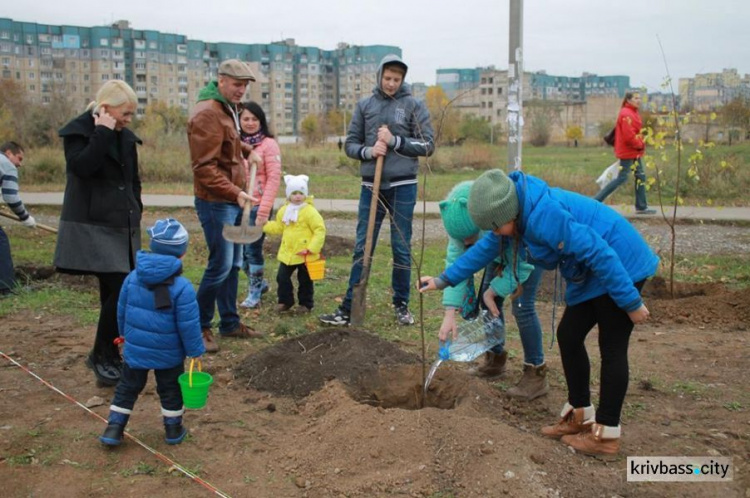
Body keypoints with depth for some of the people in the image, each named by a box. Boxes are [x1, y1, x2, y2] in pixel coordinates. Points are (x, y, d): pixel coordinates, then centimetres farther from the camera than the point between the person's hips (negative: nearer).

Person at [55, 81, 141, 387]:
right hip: (92, 227, -7)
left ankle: (106, 356, 22)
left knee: (115, 292, 8)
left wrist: (135, 216, 15)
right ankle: (103, 356, 3)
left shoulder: (125, 137, 12)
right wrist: (103, 133, -20)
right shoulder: (78, 131, -7)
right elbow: (81, 166, -25)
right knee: (121, 290, -14)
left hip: (121, 226, 7)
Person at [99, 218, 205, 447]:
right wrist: (196, 350, -5)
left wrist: (124, 334, 23)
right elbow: (188, 325, -18)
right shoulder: (182, 287, -21)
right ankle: (173, 430, 27)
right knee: (171, 390, 16)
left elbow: (122, 310, 6)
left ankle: (113, 428, 19)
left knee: (127, 388, 18)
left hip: (134, 349, 3)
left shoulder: (133, 277, -6)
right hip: (168, 354, -3)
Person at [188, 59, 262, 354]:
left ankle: (230, 322, 25)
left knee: (233, 264, 14)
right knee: (221, 265, -7)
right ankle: (199, 327, 8)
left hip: (231, 201, 10)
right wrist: (235, 192, -26)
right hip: (216, 202, -10)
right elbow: (204, 167, -22)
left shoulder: (228, 110, 16)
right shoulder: (208, 113, -16)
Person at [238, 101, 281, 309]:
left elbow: (273, 179, -9)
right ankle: (259, 282, 34)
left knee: (253, 249, 0)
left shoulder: (268, 144, -6)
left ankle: (254, 292, 17)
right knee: (240, 249, 11)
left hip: (257, 206, -5)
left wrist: (263, 211, -14)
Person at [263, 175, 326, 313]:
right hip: (287, 253, 5)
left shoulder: (310, 211, -14)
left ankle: (306, 304, 22)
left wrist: (312, 248, -20)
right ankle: (285, 301, 24)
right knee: (282, 277, 9)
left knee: (305, 280, 7)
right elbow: (278, 227, 17)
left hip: (305, 254, -5)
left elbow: (320, 230, -16)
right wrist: (264, 224, 5)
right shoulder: (284, 210, 6)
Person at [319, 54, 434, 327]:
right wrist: (368, 151, -12)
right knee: (362, 249, 4)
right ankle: (348, 308, 8)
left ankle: (402, 305, 20)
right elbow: (350, 144, 8)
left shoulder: (414, 105, 1)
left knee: (402, 248, 7)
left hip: (403, 186, -2)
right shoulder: (365, 105, 8)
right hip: (371, 186, 2)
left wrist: (394, 141, -14)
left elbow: (427, 145, -2)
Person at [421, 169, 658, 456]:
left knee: (612, 349, -3)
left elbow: (598, 253, -30)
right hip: (591, 276, 10)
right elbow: (485, 248, 13)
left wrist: (631, 302, -23)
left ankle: (606, 434, 7)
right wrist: (444, 280, 17)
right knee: (568, 336, 11)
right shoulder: (522, 213, 1)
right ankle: (580, 414, 24)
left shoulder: (544, 215, -30)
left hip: (620, 268, -10)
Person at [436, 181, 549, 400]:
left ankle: (536, 374, -5)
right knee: (488, 300, 2)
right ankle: (496, 358, 21)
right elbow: (455, 260, -27)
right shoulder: (461, 220, -29)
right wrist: (450, 313, -33)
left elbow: (522, 261, -31)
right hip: (501, 245, 6)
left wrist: (493, 291, -24)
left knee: (521, 304, -16)